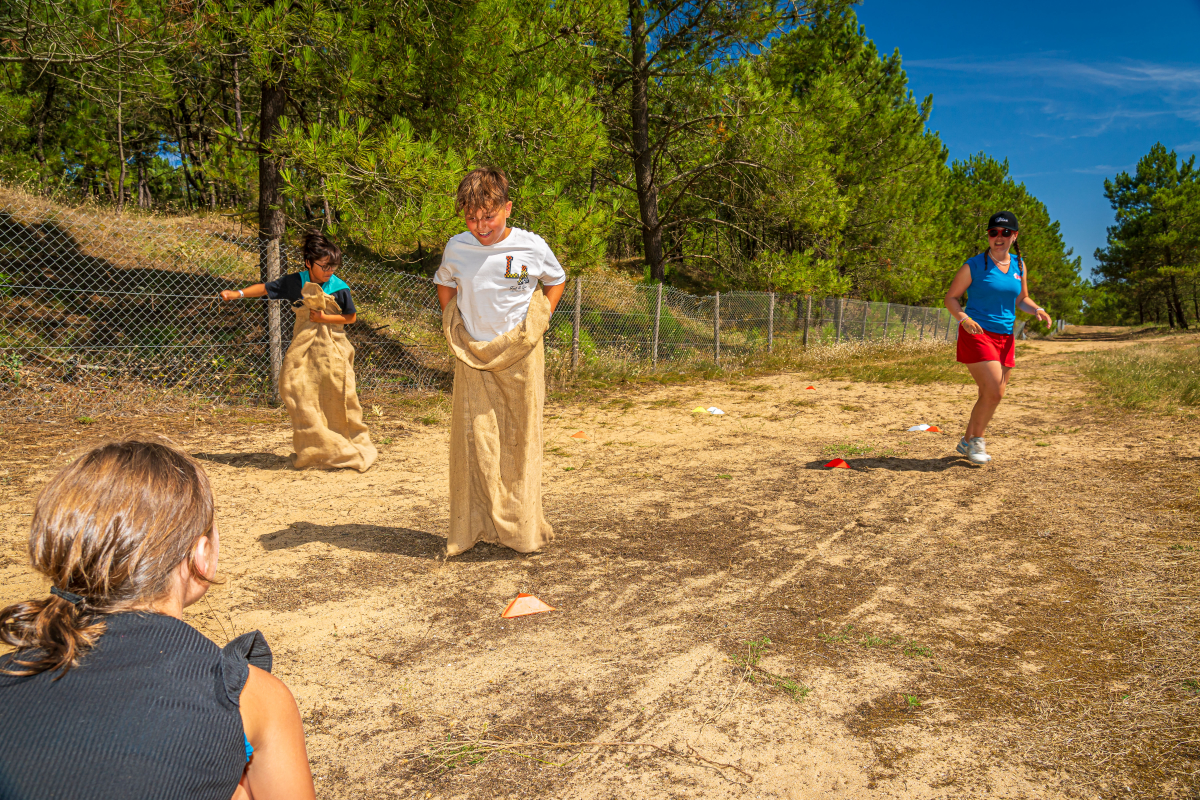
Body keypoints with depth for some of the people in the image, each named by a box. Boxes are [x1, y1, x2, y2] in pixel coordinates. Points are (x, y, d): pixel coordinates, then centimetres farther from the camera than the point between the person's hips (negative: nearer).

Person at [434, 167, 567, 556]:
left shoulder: (532, 247, -7)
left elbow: (556, 281, 12)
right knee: (473, 439, 0)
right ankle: (475, 527, 11)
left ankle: (522, 529, 15)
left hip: (520, 356, -1)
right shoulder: (456, 248, -2)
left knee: (520, 441, 4)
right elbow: (443, 284, 19)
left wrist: (538, 324, 1)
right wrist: (455, 329, 8)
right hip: (473, 357, 1)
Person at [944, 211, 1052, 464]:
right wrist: (964, 318, -21)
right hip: (977, 333, -6)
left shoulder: (1019, 266, 11)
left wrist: (1037, 310, 1)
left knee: (993, 395, 8)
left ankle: (969, 441, 24)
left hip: (1005, 338, 6)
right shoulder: (974, 265, -5)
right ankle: (975, 440, 6)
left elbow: (1021, 299, 22)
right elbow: (951, 297, -3)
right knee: (994, 392, -15)